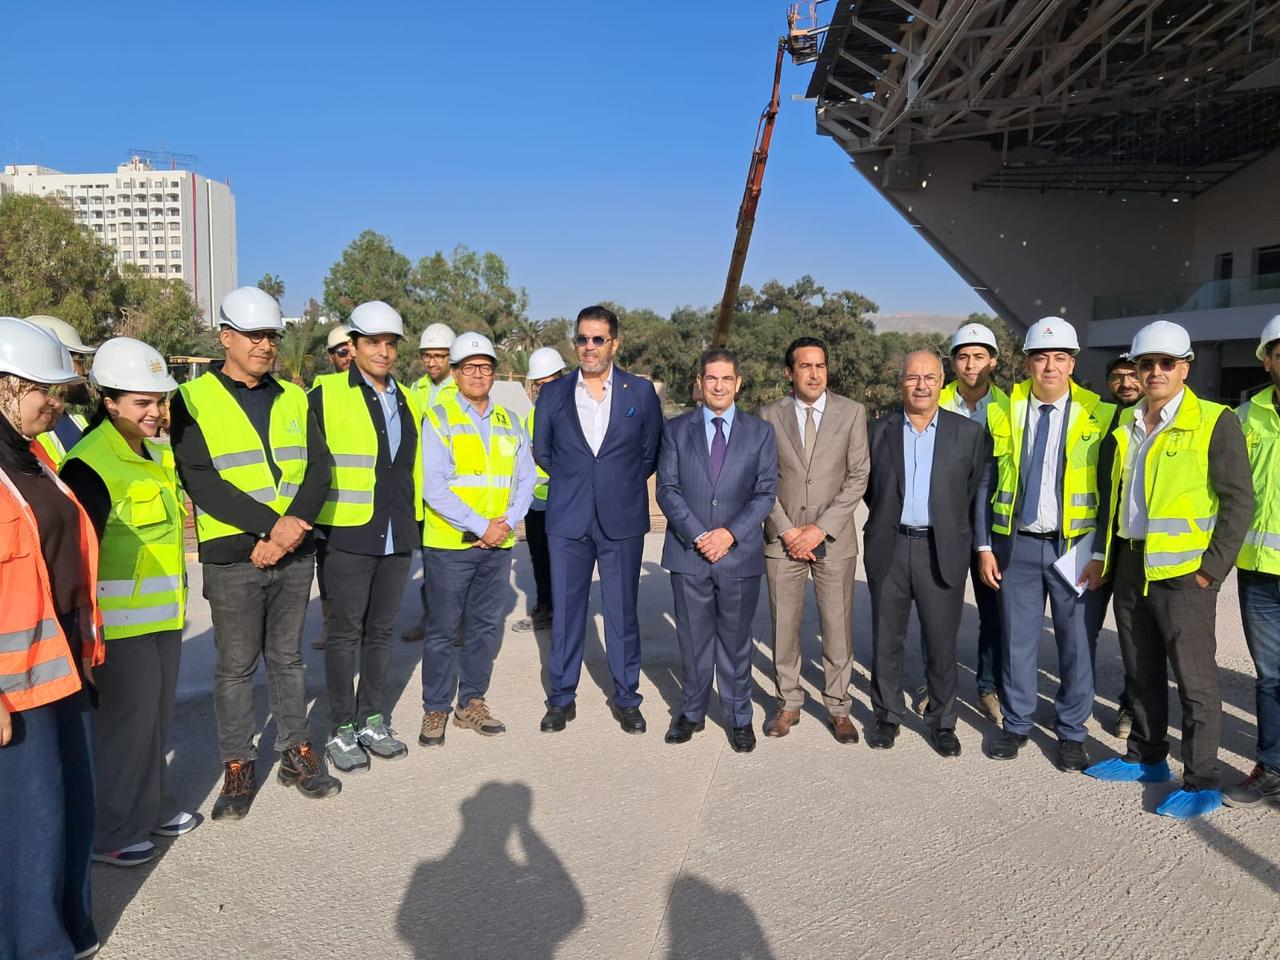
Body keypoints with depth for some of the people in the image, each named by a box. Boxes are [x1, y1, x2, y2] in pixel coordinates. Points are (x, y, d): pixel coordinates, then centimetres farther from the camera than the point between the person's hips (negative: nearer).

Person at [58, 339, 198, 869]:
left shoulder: (156, 454, 11)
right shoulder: (90, 466, -17)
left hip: (163, 613, 8)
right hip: (121, 621, -8)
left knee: (158, 714, 17)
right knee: (128, 718, 1)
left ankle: (152, 805, 34)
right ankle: (112, 832, 18)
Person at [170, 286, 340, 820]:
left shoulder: (294, 399, 10)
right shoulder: (193, 400, -3)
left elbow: (318, 470, 3)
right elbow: (200, 480, -13)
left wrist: (292, 528, -14)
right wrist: (271, 523, -20)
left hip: (295, 554, 4)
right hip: (232, 558, -3)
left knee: (287, 658, 15)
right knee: (235, 667, 6)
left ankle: (296, 754, 27)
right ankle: (238, 768, 21)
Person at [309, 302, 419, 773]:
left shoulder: (407, 400, 12)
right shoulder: (327, 394, -5)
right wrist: (310, 521, -5)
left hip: (397, 537, 5)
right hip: (347, 535, -5)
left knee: (381, 631, 13)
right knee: (345, 633, 4)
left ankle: (373, 720, 26)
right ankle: (341, 730, 17)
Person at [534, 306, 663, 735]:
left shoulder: (641, 391, 2)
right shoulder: (553, 394, 5)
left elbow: (652, 451, 9)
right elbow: (542, 452, 15)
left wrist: (622, 485, 6)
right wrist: (573, 481, 11)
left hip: (622, 521, -1)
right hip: (567, 520, 1)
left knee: (622, 613, 7)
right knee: (565, 612, 7)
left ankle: (626, 699, 21)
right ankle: (562, 699, 21)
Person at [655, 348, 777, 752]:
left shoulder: (760, 432, 5)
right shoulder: (676, 430, 4)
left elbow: (766, 492, 0)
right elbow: (667, 489, -2)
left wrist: (730, 532, -12)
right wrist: (698, 536, -13)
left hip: (740, 553, 0)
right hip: (688, 552, 0)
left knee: (736, 639, 10)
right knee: (693, 639, 10)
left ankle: (739, 717, 24)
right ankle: (692, 711, 27)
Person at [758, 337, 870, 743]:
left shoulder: (851, 412, 1)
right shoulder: (770, 415, 2)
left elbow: (858, 477, -3)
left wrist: (820, 529, -10)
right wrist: (787, 531, -7)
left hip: (834, 539, -1)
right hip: (782, 538, 1)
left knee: (838, 626, 4)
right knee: (784, 626, 8)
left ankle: (838, 708, 19)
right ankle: (788, 703, 23)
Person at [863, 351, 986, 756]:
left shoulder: (968, 433, 1)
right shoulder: (880, 431, 4)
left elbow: (973, 493, 4)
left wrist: (950, 530, 5)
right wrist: (888, 518, 8)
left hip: (941, 551, -1)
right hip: (888, 548, 1)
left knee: (942, 643, 7)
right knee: (886, 639, 10)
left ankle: (942, 722, 22)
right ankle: (887, 716, 25)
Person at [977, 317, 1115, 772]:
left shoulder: (1096, 416, -2)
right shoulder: (1004, 413, 2)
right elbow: (987, 484, 4)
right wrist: (985, 547, 1)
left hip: (1073, 546, -1)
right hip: (1017, 545, 1)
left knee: (1075, 642, 7)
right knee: (1017, 640, 10)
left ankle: (1071, 732, 24)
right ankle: (1016, 724, 26)